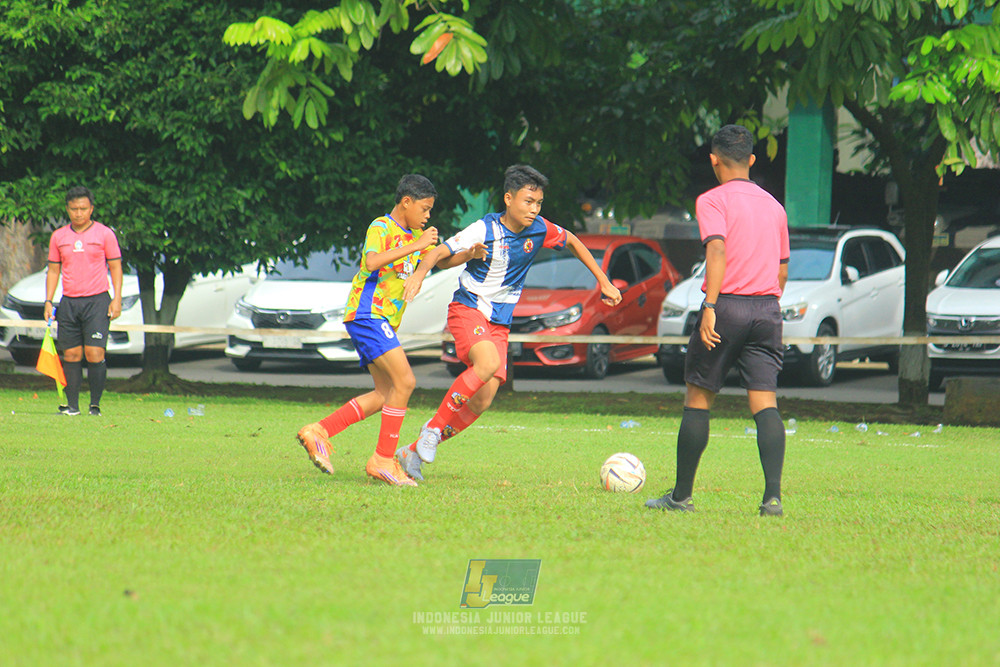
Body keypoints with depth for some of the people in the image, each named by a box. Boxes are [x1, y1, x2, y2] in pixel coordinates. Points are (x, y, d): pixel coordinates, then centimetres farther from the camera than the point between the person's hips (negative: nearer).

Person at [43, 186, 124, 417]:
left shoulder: (105, 234, 2)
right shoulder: (58, 237, 11)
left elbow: (115, 267, 4)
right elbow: (53, 270, 16)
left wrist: (117, 299, -5)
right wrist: (48, 301, 7)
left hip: (97, 302, -3)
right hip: (68, 302, 3)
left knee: (94, 353, -11)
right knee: (71, 355, 2)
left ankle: (95, 405, -5)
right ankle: (72, 405, 5)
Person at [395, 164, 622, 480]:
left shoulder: (539, 230, -1)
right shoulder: (484, 230, -15)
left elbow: (573, 242, 18)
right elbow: (439, 254, -17)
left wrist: (604, 282, 18)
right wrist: (419, 273, -39)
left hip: (499, 322, 6)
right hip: (468, 308, -6)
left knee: (482, 401, -4)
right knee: (488, 363, -35)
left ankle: (413, 453, 8)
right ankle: (434, 425, -19)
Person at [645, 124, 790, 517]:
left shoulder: (713, 201, -3)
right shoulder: (773, 206, 16)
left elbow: (718, 249, -18)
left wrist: (710, 306, -24)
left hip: (727, 305, -5)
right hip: (767, 308, 5)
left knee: (698, 400, 7)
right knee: (765, 404, -1)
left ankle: (681, 496, 12)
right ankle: (773, 496, -15)